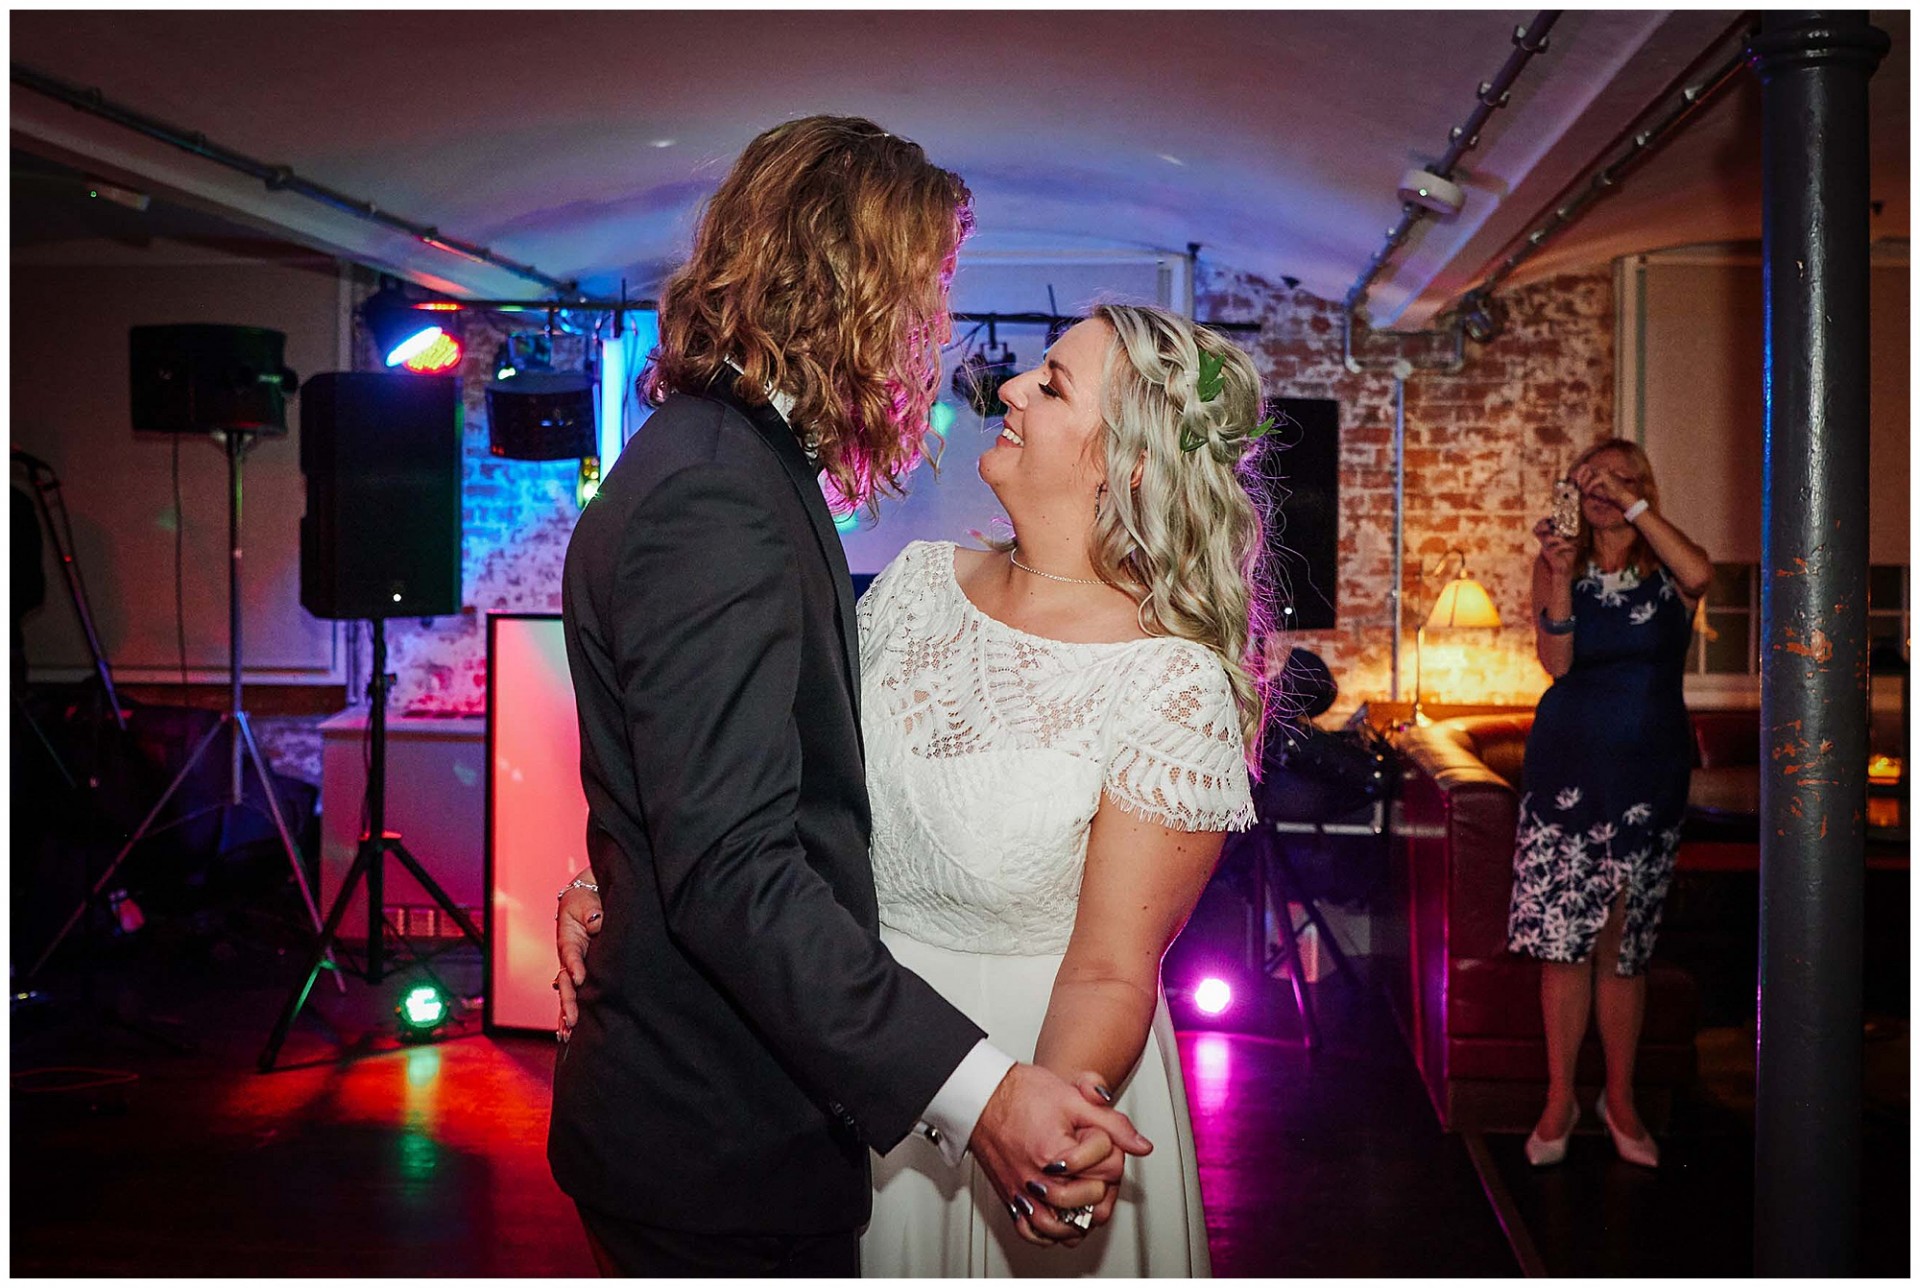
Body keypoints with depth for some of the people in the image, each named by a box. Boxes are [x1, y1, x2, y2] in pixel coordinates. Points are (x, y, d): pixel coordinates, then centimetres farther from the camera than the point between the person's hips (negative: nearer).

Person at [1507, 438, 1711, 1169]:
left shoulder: (1668, 567, 4)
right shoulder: (1558, 564, 5)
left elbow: (1699, 575, -22)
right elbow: (1556, 660, -8)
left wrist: (1632, 503, -18)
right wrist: (1560, 577, -20)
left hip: (1649, 770, 0)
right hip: (1567, 764, 0)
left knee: (1622, 942, 5)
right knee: (1562, 936, -1)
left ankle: (1620, 1100, 19)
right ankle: (1560, 1101, 11)